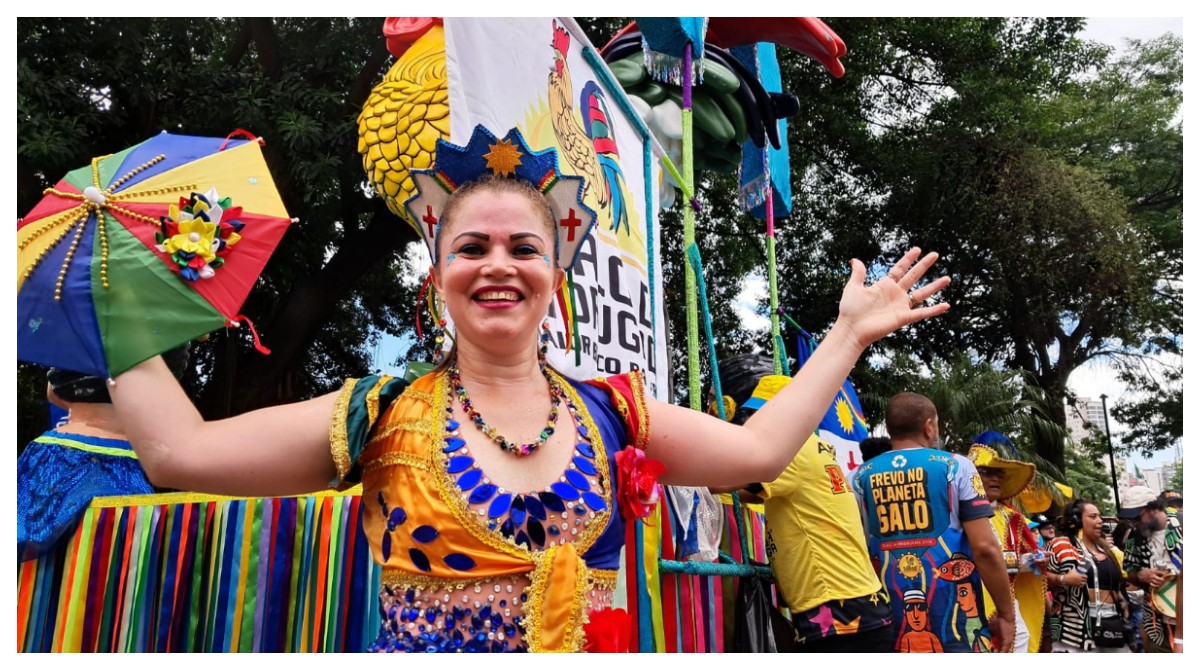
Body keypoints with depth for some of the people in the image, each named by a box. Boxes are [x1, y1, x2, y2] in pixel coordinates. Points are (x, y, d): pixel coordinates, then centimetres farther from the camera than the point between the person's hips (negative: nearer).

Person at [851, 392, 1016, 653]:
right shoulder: (955, 466, -2)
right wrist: (1006, 613, 2)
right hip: (954, 619, -3)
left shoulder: (861, 477, 5)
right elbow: (985, 547, -8)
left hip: (888, 622, 3)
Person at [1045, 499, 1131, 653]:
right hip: (1076, 624, -7)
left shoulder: (1107, 549, 18)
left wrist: (1125, 616, 14)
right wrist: (1063, 579, -22)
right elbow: (1043, 577, -7)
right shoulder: (1061, 545, -4)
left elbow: (1118, 585, 23)